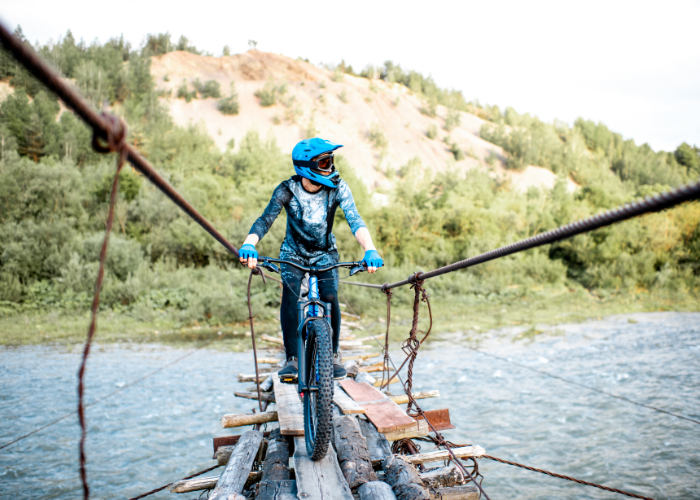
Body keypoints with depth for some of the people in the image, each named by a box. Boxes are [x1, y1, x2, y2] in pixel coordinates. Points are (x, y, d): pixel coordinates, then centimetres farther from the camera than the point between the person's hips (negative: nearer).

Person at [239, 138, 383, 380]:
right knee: (290, 294, -24)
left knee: (330, 297, -19)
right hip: (293, 252, 0)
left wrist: (370, 250, -49)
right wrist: (249, 244, -50)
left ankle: (333, 354, 2)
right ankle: (292, 357, -11)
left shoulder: (337, 187, -21)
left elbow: (355, 220, -30)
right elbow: (265, 219, -30)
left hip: (325, 253, 1)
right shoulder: (287, 190, -22)